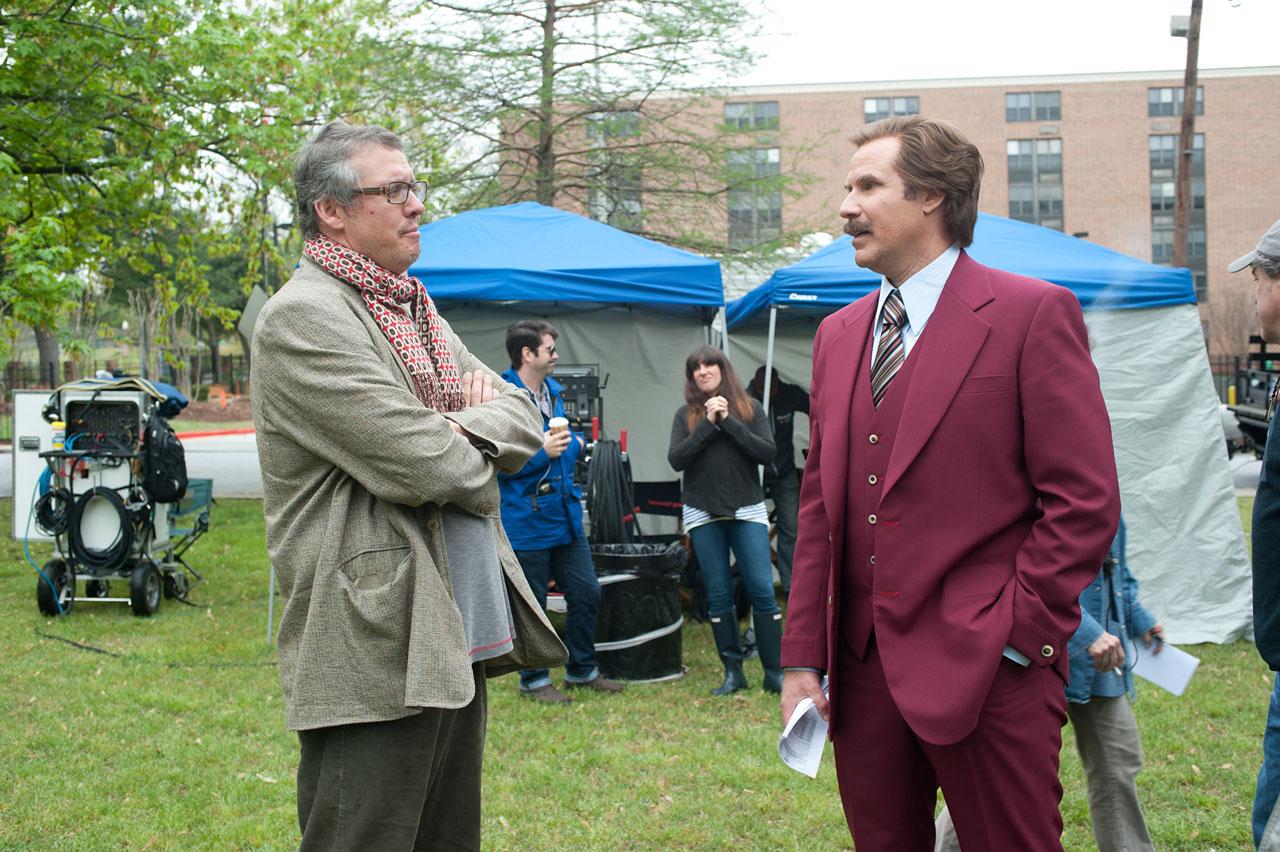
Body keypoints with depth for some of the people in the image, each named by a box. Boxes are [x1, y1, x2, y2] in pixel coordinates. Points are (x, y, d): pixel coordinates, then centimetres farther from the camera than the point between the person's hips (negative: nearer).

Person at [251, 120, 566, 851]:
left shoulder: (416, 311, 18)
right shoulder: (303, 317, -11)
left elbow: (521, 414, 13)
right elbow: (419, 465, -19)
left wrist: (462, 429, -9)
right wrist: (481, 469, 2)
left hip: (456, 639, 9)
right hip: (376, 653, -9)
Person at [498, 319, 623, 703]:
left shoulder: (552, 390, 13)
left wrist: (573, 442, 7)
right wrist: (541, 451, -27)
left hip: (565, 515, 8)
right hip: (527, 522, -8)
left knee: (586, 592, 12)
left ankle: (582, 670, 28)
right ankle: (533, 680, 20)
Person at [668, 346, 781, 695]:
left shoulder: (750, 408, 5)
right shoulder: (686, 415, 7)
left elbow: (767, 453, -6)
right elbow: (675, 459, -5)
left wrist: (728, 421, -11)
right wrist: (708, 424, -11)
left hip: (747, 510, -1)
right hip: (703, 514, 1)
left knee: (762, 589, -6)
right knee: (719, 595, 3)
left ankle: (774, 672, 0)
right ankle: (733, 672, 11)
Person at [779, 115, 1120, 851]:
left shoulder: (1033, 314, -5)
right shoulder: (839, 334, 14)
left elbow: (1085, 500, -9)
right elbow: (819, 506, 14)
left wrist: (1017, 633, -12)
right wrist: (803, 658, 9)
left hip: (987, 673, -6)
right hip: (861, 671, 6)